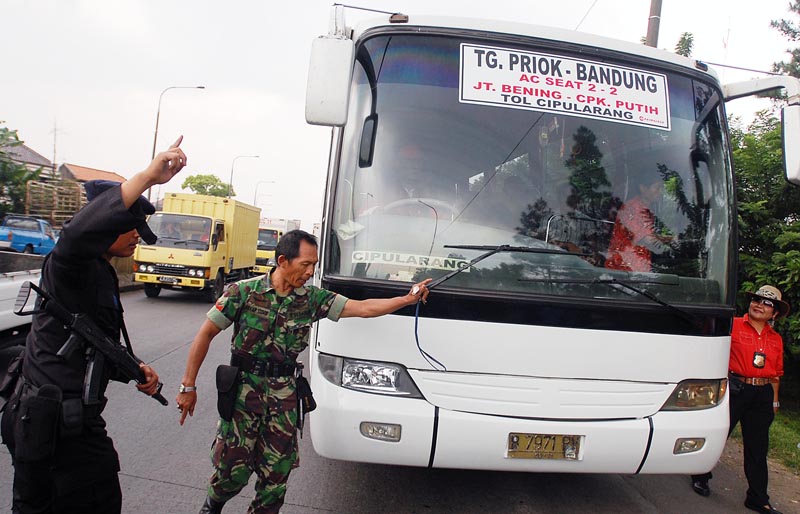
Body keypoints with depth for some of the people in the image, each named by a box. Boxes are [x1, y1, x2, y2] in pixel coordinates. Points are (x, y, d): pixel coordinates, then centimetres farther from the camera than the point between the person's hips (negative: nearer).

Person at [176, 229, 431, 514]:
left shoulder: (312, 298, -1)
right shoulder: (244, 291, -9)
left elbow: (363, 308, -4)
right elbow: (206, 334, -5)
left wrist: (408, 299, -12)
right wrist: (188, 386, -6)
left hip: (284, 394, 3)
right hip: (243, 390, -3)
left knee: (277, 472, 5)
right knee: (233, 469, 2)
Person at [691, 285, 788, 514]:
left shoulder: (776, 339, 12)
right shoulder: (733, 325, -3)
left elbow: (776, 373, 17)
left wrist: (774, 400, 16)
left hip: (762, 394, 5)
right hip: (734, 389, -5)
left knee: (758, 447, 11)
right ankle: (700, 477, 25)